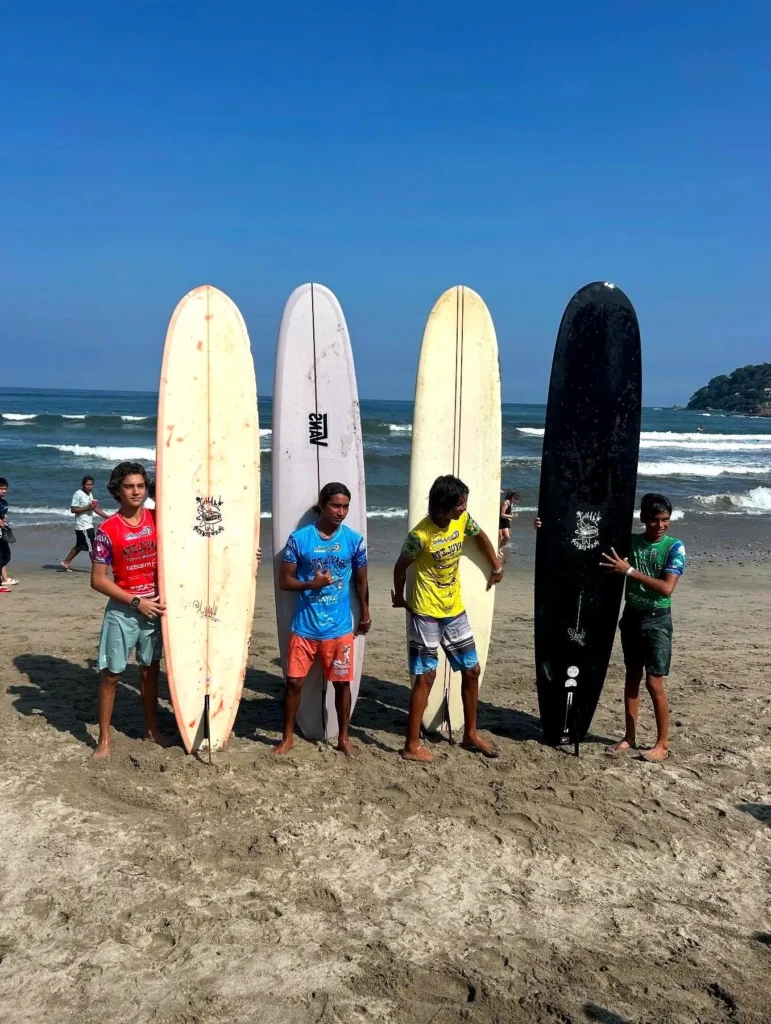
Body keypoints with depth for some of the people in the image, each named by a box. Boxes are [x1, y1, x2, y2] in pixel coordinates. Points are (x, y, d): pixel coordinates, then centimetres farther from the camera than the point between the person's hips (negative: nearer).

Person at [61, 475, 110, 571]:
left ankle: (65, 563, 24)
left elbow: (95, 508, 17)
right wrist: (87, 507, -22)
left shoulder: (90, 494, 14)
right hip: (83, 527, -9)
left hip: (89, 525, 9)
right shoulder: (78, 494, -14)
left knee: (79, 546, 16)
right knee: (91, 547, -5)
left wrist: (107, 516, 9)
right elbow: (73, 509, -18)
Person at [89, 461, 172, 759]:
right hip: (122, 612, -3)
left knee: (151, 670, 15)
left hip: (155, 607, 3)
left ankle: (152, 728, 29)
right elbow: (98, 580, -10)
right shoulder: (107, 530, -11)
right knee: (111, 674, 4)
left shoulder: (158, 520, -2)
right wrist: (137, 602, -14)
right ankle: (104, 738, 15)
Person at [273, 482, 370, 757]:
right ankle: (288, 737, 24)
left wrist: (365, 614, 15)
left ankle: (343, 737, 27)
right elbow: (284, 581, -4)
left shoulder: (354, 540, -2)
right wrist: (311, 584, -20)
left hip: (340, 628, 1)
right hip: (304, 627, -1)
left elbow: (361, 581, 10)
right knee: (294, 682, 5)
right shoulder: (299, 538, -7)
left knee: (342, 683, 9)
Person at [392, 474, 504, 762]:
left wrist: (496, 566, 22)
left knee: (471, 670, 11)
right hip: (426, 612, -7)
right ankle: (412, 745, 4)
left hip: (455, 609, 7)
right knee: (426, 677, -4)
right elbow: (401, 566, -7)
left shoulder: (462, 520, -6)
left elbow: (480, 536, 17)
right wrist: (399, 598, 7)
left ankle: (470, 734, 27)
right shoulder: (421, 535, -24)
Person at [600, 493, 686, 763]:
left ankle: (663, 743, 9)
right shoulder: (630, 541, 0)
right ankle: (629, 736, 21)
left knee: (654, 682, -3)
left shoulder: (674, 547, -10)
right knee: (632, 677, 11)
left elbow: (666, 588, -20)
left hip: (657, 619, -4)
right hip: (632, 616, 4)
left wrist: (629, 570, -24)